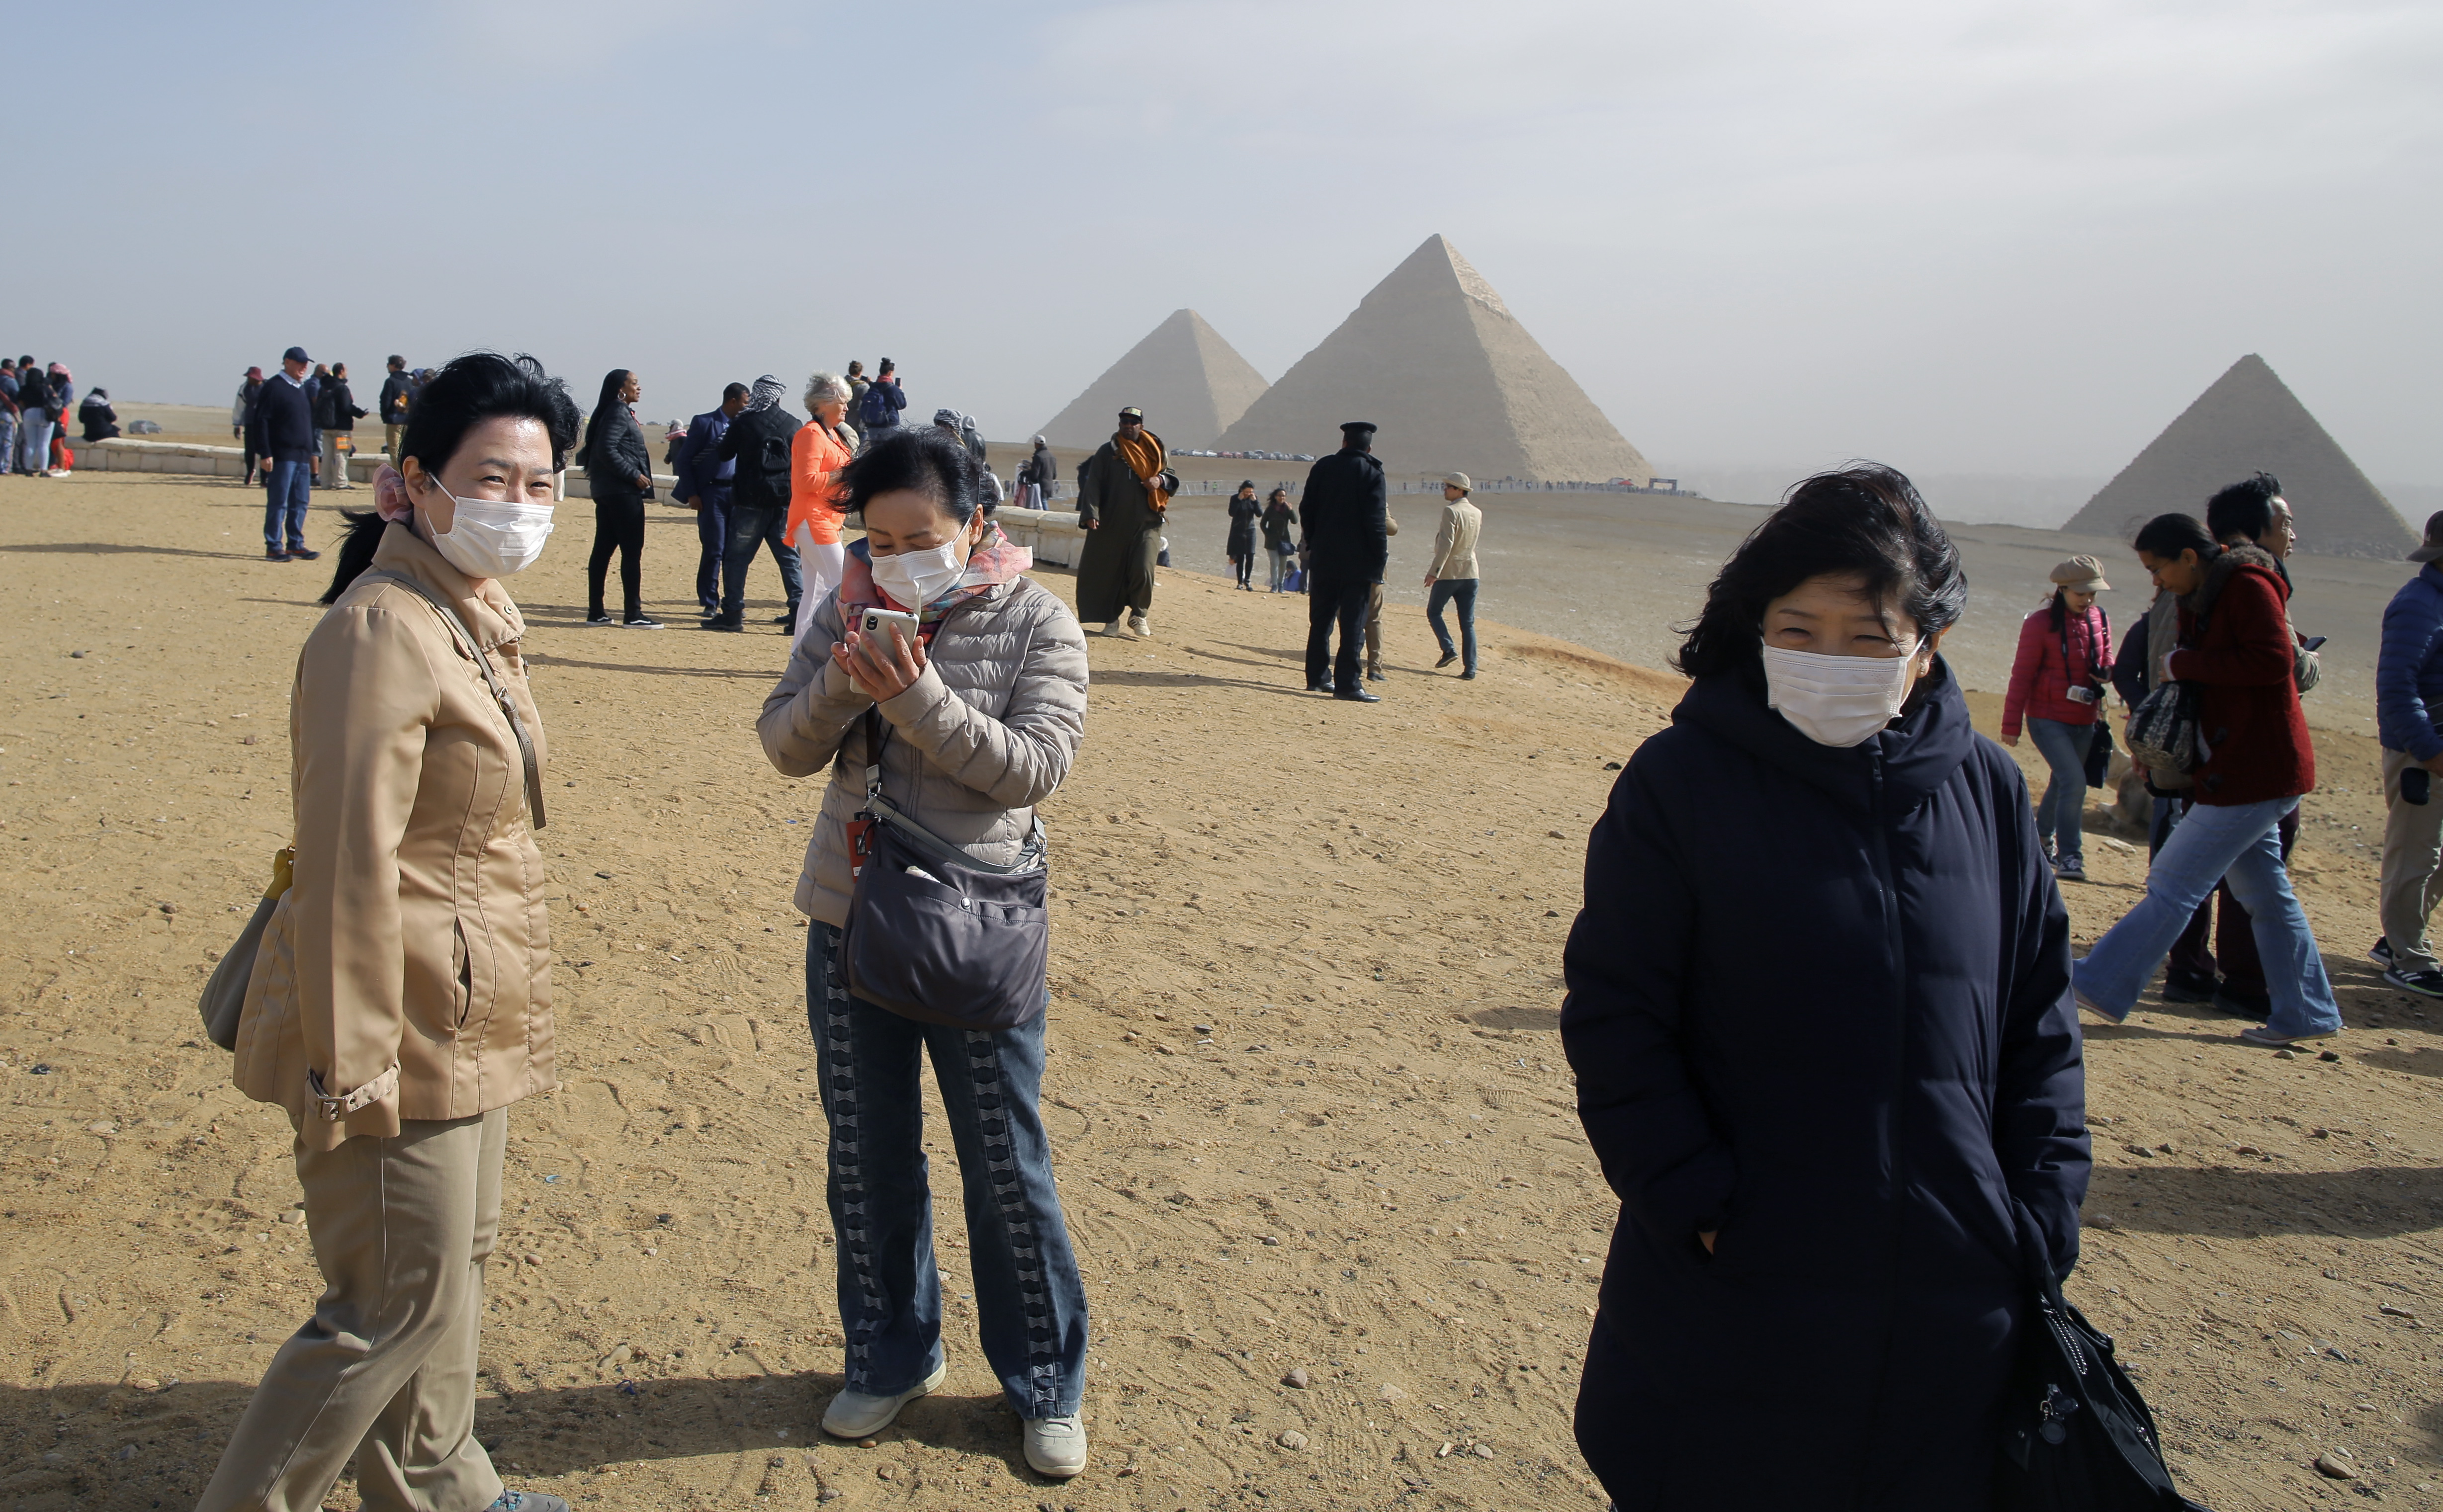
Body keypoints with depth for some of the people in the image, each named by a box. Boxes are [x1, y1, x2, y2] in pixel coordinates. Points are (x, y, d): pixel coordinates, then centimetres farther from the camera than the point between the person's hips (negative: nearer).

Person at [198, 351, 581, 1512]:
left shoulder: (478, 616, 8)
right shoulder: (381, 632, -22)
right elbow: (350, 868, -24)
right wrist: (352, 1068, -22)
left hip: (469, 1019, 10)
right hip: (405, 1027, -10)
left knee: (457, 1256, 23)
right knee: (399, 1305, 1)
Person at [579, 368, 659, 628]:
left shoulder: (619, 412, 17)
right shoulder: (618, 413, -11)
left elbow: (595, 450, 19)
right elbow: (607, 450, -22)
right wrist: (635, 475, -20)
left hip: (607, 492, 10)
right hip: (623, 492, -10)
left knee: (603, 549, 9)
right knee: (632, 551, -8)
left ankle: (596, 612, 12)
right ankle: (633, 614, -7)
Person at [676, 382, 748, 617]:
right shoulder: (704, 423, 0)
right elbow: (684, 459, 0)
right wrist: (691, 494, -7)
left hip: (737, 492, 4)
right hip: (712, 492, -4)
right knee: (713, 550, -4)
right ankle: (709, 603, 5)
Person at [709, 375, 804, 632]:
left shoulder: (743, 422, -5)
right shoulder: (793, 424, 2)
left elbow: (724, 454, 5)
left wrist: (724, 440, 23)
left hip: (751, 501, -3)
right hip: (785, 501, 3)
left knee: (737, 557, 6)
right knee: (790, 557, 7)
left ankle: (732, 613, 6)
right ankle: (799, 613, -1)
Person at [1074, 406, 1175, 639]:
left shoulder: (1156, 450, 12)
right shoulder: (1107, 452, 7)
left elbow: (1173, 477, 16)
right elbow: (1092, 485, -1)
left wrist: (1161, 480, -9)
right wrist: (1091, 513, -16)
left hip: (1146, 523, 0)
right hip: (1112, 524, 0)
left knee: (1143, 569, -15)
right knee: (1110, 571, 1)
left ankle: (1139, 615, 4)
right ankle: (1112, 619, 15)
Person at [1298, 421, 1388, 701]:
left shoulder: (1323, 467, 6)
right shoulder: (1371, 472, -7)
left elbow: (1306, 510, 7)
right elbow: (1376, 520, -12)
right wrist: (1380, 558, -8)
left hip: (1323, 559, 4)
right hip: (1357, 560, -4)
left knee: (1321, 618, 13)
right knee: (1353, 622, -2)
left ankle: (1317, 676, 18)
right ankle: (1347, 683, -5)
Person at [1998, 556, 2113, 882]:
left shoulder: (2100, 621, 5)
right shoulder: (2041, 623, -12)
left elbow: (2107, 660, 17)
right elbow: (2022, 675, -9)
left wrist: (2108, 673, -9)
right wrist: (2011, 724, -10)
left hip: (2084, 721, 6)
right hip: (2048, 718, -6)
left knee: (2063, 783, 17)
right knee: (2074, 782, -16)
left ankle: (2042, 840, 38)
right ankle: (2069, 856, -8)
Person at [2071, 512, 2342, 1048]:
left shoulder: (2248, 586, -14)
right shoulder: (2200, 600, 14)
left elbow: (2271, 661, -26)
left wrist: (2185, 664, -18)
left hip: (2254, 775, -10)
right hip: (2235, 772, 10)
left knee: (2173, 886, -6)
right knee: (2264, 895, 14)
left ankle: (2099, 984, -3)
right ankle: (2306, 1014, 22)